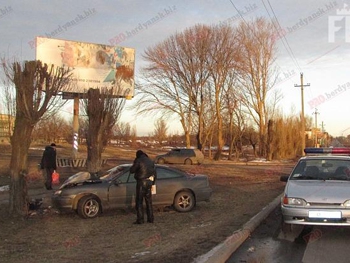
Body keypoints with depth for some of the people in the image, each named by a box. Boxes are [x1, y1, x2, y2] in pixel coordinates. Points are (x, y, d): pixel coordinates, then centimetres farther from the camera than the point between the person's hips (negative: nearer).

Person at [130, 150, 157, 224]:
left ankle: (140, 219, -5)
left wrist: (134, 163, 8)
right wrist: (153, 183, 23)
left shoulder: (138, 161, -8)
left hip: (141, 182, -6)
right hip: (149, 182, 6)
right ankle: (150, 218, 17)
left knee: (139, 201, -1)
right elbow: (155, 173, 16)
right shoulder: (151, 161, 13)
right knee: (148, 201, 15)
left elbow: (131, 170, -7)